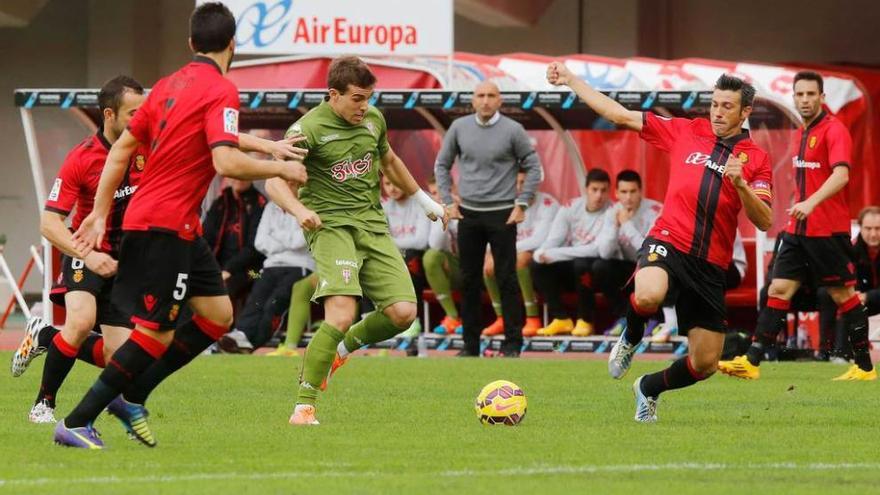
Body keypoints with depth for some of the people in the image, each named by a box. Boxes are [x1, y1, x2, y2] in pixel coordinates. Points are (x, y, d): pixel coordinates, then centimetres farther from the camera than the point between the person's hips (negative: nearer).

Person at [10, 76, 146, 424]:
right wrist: (87, 256, -34)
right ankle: (44, 403, -12)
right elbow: (49, 223, -20)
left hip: (127, 260, 4)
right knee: (81, 321, -32)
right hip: (87, 253, -4)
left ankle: (43, 336, 27)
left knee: (118, 357, 0)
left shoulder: (147, 147, -9)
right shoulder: (80, 159, -19)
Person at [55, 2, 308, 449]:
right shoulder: (220, 90, -13)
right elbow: (226, 163, -25)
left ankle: (132, 397, 13)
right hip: (165, 225, -9)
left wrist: (100, 212, 19)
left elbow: (121, 147, 16)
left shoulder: (169, 85, 12)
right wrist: (282, 169, -11)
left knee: (218, 314, 12)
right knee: (157, 334, -7)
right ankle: (76, 424, -6)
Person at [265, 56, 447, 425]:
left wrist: (423, 200, 37)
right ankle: (303, 408, -17)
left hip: (373, 224, 6)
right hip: (331, 225, -6)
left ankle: (342, 348, 22)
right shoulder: (309, 128, -12)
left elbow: (389, 161, 29)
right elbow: (275, 181, -19)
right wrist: (299, 210, -38)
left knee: (403, 313, -8)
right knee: (341, 315, -25)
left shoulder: (373, 119, 8)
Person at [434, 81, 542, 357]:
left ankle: (512, 343, 2)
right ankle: (470, 343, 13)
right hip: (469, 213, 3)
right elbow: (442, 165, 13)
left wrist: (521, 204, -5)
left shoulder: (512, 130, -5)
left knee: (506, 279, -3)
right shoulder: (459, 128, 3)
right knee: (469, 280, 6)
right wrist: (448, 202, 6)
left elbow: (533, 168, 1)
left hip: (502, 214, -3)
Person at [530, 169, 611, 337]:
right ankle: (561, 319, -8)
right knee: (538, 264, -18)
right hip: (570, 268, 5)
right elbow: (553, 240, -6)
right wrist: (541, 253, -32)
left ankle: (585, 321, -17)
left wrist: (556, 254, -29)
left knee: (581, 264, -36)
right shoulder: (571, 208, -2)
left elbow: (598, 249, -25)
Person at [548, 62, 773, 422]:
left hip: (710, 264, 2)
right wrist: (570, 80, 9)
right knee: (648, 295, -38)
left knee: (705, 364, 2)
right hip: (668, 243, -2)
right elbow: (622, 116, 10)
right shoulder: (686, 132, 7)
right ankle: (631, 339, -1)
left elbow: (764, 222, -3)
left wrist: (740, 183, -20)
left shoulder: (756, 159, 5)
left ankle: (649, 389, 35)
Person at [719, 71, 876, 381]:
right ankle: (751, 362, -5)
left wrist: (811, 202, -38)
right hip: (799, 229, 7)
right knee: (779, 289, 0)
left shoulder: (834, 131, -11)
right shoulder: (801, 135, 14)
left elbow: (841, 175, -25)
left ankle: (865, 367, 10)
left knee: (843, 295, 0)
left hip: (828, 230, -7)